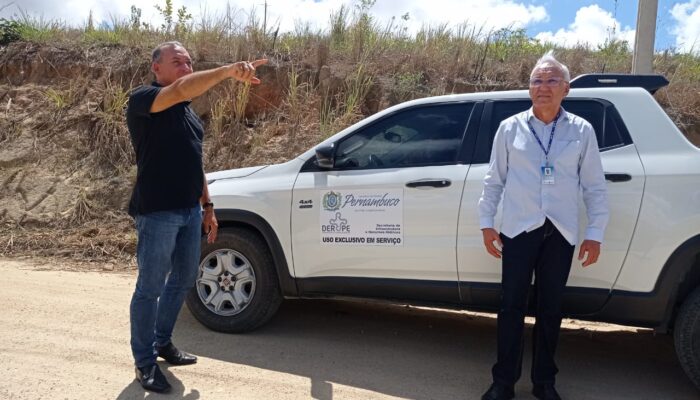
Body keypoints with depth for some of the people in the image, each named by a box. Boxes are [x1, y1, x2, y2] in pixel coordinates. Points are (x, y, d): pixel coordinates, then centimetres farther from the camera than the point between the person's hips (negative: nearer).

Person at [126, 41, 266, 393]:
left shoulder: (188, 112, 16)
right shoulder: (142, 99, -9)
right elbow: (181, 90, -30)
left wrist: (207, 206, 16)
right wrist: (229, 70, -39)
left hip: (190, 210, 8)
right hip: (157, 211, -8)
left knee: (184, 279, 17)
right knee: (150, 288, 2)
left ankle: (162, 342, 36)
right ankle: (145, 363, 16)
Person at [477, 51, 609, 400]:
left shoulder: (582, 130, 3)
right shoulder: (510, 128, 2)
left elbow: (594, 187, 5)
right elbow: (493, 180, 6)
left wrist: (595, 233, 0)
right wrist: (486, 223, 3)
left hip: (561, 233, 1)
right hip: (519, 229, 0)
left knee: (550, 309, 10)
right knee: (512, 306, 3)